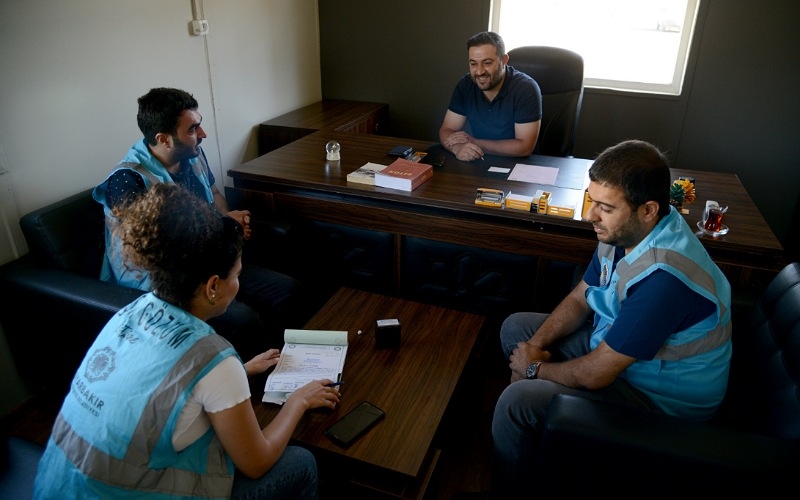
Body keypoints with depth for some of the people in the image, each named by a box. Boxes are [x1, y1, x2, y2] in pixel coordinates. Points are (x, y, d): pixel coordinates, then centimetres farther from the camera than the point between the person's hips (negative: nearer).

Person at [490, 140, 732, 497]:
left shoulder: (662, 276, -36)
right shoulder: (625, 230, -8)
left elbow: (595, 374, -31)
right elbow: (580, 298, 5)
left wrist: (535, 368, -12)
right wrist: (536, 346, -9)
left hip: (662, 398, -9)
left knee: (517, 401, -22)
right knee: (515, 327, 11)